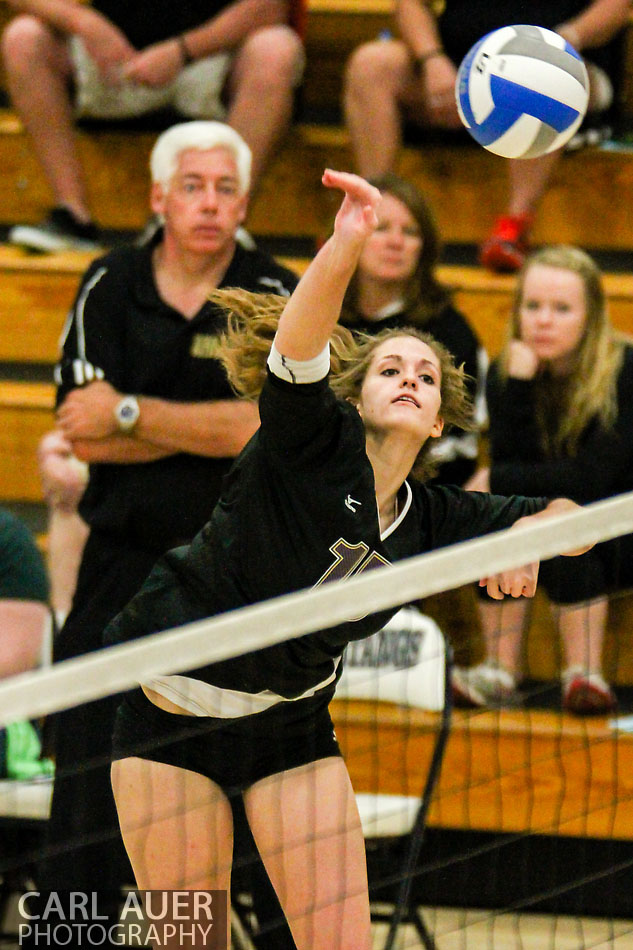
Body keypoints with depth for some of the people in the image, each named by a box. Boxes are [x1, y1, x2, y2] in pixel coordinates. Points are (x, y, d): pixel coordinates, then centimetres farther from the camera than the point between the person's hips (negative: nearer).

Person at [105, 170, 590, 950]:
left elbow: (569, 515, 9)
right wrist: (348, 242, -53)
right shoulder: (315, 441, -13)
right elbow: (295, 344, -33)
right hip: (170, 707, -5)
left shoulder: (429, 520, 1)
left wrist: (529, 536, -16)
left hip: (290, 722, 5)